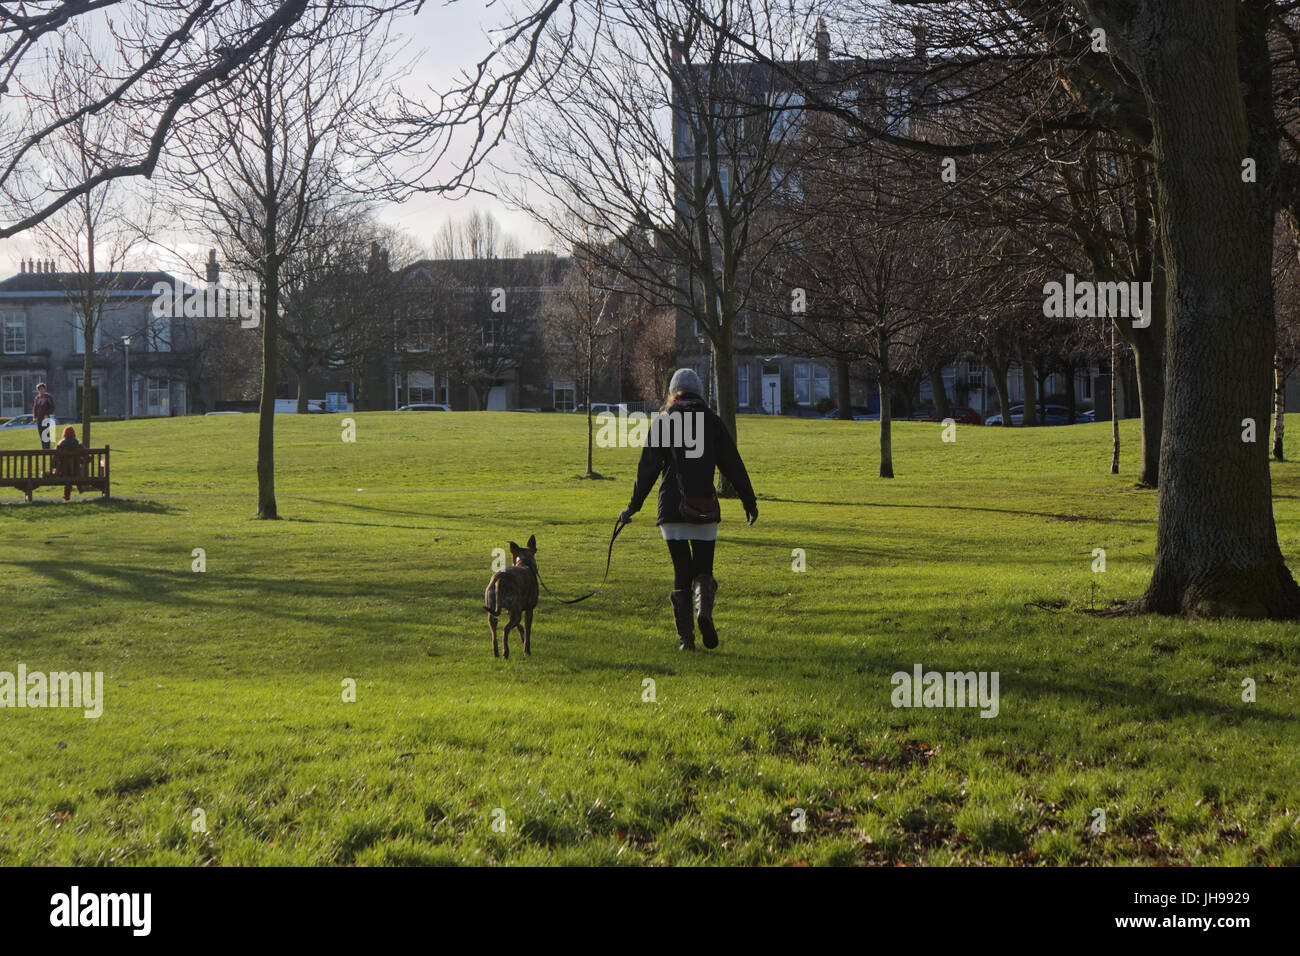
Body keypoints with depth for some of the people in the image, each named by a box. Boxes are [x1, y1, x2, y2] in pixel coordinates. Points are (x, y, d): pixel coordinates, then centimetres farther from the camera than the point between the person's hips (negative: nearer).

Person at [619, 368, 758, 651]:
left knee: (681, 572, 6)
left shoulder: (663, 422, 3)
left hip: (672, 508, 0)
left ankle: (685, 637, -1)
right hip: (705, 509, 0)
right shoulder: (712, 422, 6)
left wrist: (634, 506, 4)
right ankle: (704, 610, -20)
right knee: (703, 569, 10)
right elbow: (733, 466, 6)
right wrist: (749, 502, 13)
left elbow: (648, 469, -1)